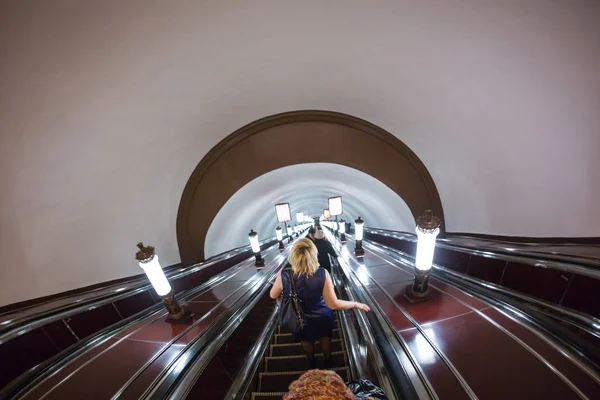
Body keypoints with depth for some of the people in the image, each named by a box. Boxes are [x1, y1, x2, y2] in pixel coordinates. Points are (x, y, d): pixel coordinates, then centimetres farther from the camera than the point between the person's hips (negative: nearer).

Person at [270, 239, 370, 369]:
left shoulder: (284, 275, -32)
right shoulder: (322, 274, -35)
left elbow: (273, 295, -12)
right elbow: (333, 304, -28)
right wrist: (355, 304, -13)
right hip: (321, 317, -1)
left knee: (306, 341, 34)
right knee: (325, 338, 34)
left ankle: (311, 362, 62)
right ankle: (327, 360, 61)